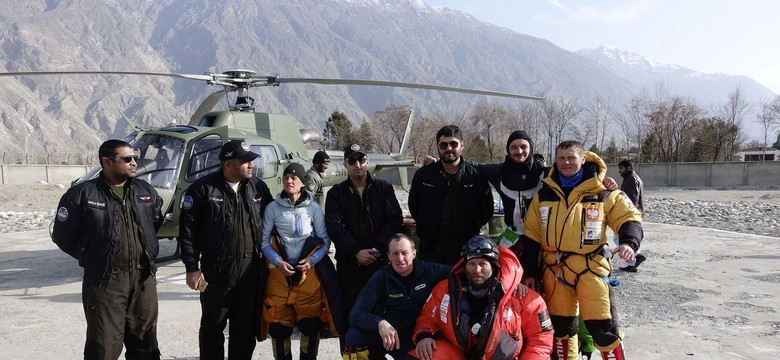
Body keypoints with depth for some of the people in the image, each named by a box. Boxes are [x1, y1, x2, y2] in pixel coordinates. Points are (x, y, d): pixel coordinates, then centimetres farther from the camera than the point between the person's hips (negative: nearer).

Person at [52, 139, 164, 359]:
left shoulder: (146, 191, 7)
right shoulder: (82, 194, -9)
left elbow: (157, 222, 24)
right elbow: (63, 236, -2)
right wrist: (92, 258, 2)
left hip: (144, 278, 5)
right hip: (104, 281, -5)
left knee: (145, 342, 16)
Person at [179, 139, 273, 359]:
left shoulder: (258, 188, 5)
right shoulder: (204, 189, -7)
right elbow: (188, 230, -7)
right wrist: (192, 267, -10)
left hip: (250, 269, 4)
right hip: (216, 270, -3)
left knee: (246, 327, 13)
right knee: (213, 326, 9)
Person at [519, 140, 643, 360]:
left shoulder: (603, 193, 0)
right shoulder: (543, 195, 8)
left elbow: (629, 218, 1)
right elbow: (531, 236, 10)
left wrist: (629, 242, -20)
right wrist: (529, 272, 7)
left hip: (590, 267, -3)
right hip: (554, 270, 3)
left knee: (602, 327, -5)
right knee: (560, 325, 13)